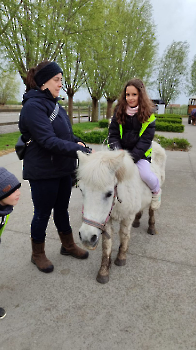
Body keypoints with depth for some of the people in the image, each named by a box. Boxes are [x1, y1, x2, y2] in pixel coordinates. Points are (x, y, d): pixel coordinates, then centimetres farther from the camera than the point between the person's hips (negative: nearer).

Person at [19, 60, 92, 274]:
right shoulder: (34, 106, -17)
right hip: (43, 172, -8)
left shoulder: (53, 103, 11)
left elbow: (65, 133, 17)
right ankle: (38, 254, 31)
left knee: (62, 209, 20)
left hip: (63, 169, 8)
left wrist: (79, 142, -2)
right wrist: (80, 151, -30)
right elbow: (48, 141, -27)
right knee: (42, 213, 8)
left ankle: (68, 246, 39)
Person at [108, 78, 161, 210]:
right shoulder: (119, 111, 4)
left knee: (146, 174, -24)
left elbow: (146, 140, -10)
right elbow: (113, 134, 1)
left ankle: (156, 191, 13)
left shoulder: (148, 115, -4)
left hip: (139, 153, -2)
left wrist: (132, 156, -21)